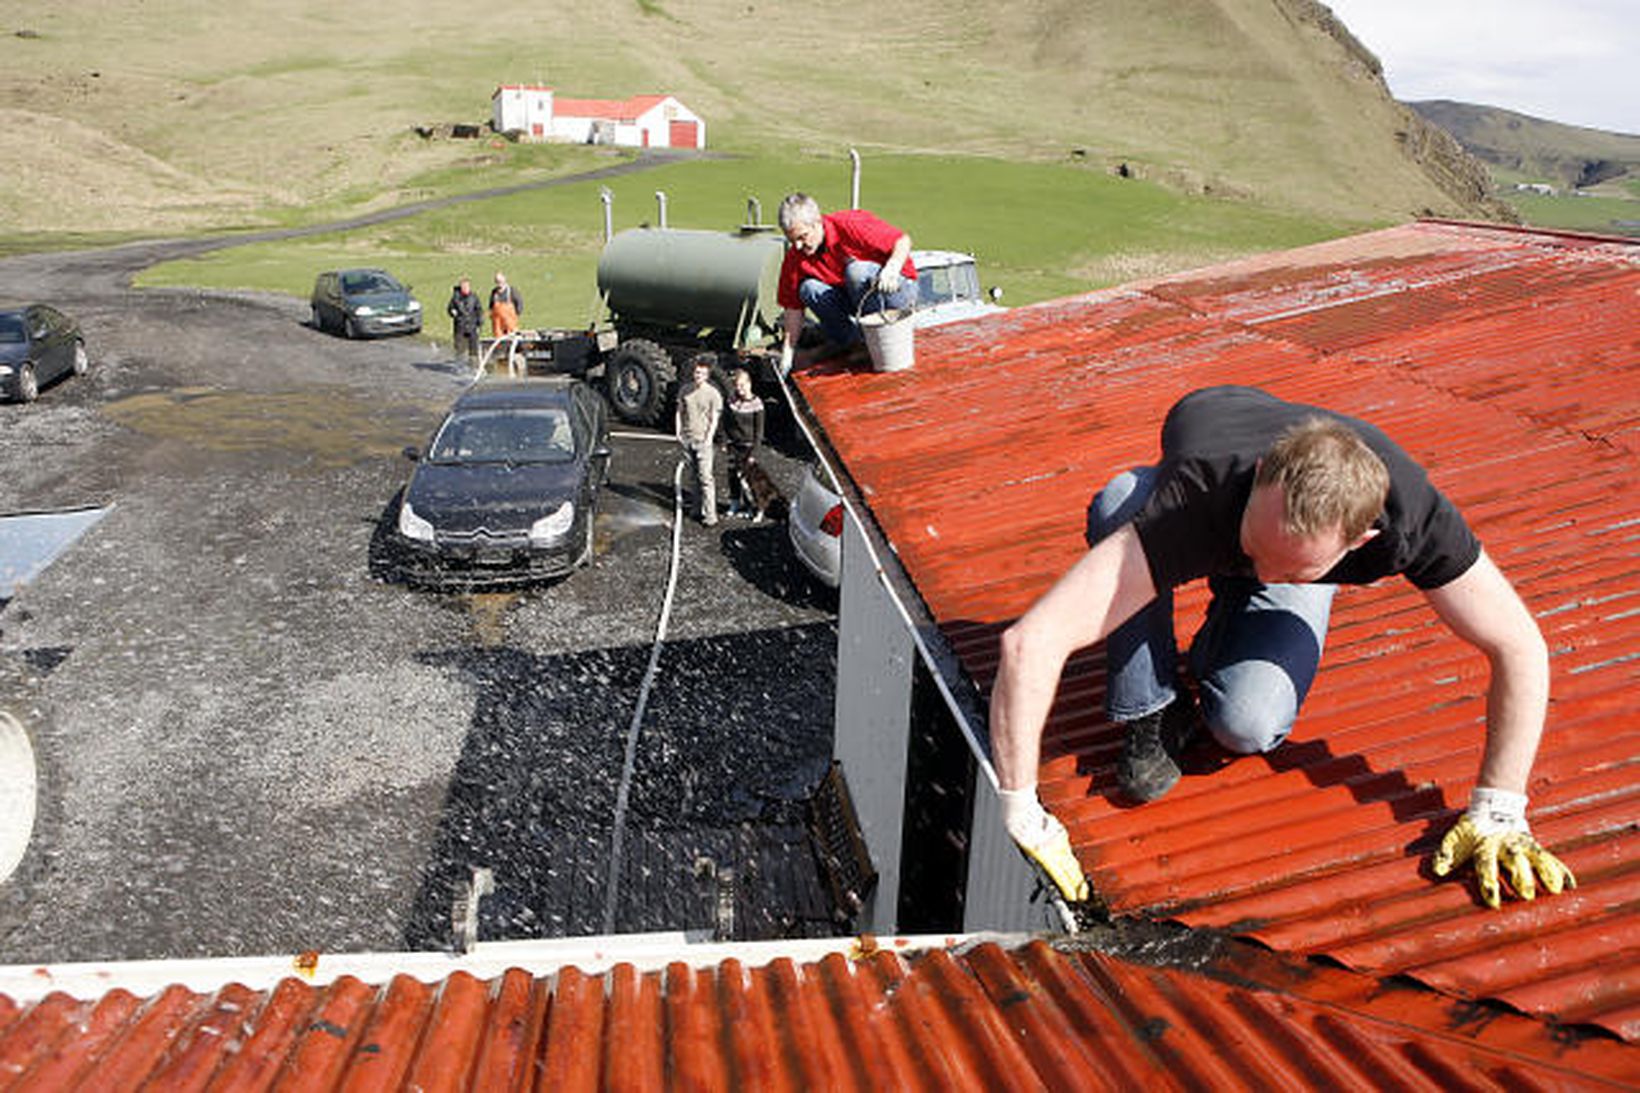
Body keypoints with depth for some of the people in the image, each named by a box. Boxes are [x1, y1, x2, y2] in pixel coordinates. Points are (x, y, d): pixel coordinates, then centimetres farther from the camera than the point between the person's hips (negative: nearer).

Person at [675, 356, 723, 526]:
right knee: (694, 476, 10)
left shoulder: (713, 394, -4)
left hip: (703, 440, -4)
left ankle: (710, 514, -10)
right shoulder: (685, 391, 8)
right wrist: (678, 432, 5)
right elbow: (679, 412, 14)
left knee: (705, 477, -9)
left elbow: (714, 420, -4)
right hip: (686, 440, 4)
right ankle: (699, 507, 19)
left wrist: (708, 438, -13)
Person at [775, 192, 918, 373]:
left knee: (857, 271, -35)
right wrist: (788, 351, -6)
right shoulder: (795, 257, -7)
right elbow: (793, 306, -2)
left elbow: (903, 241, -20)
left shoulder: (850, 225, -22)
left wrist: (892, 268, -40)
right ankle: (846, 340, -5)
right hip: (855, 298, 5)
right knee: (808, 288, -19)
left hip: (898, 291, -5)